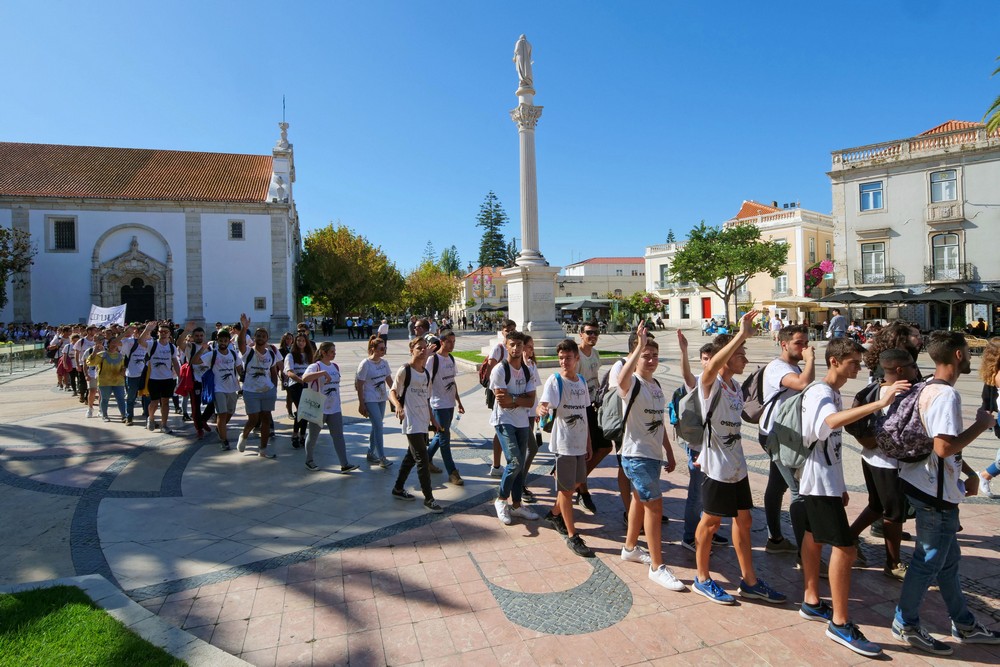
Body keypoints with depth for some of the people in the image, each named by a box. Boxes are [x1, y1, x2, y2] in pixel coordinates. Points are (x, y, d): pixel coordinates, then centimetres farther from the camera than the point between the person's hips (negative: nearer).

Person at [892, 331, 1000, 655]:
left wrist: (968, 473, 16)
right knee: (929, 561, 4)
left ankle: (964, 624, 36)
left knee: (948, 558, 21)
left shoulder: (929, 389, 10)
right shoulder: (947, 395, -21)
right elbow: (944, 447, -29)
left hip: (926, 485, 10)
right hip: (936, 493, -10)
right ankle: (906, 624, 18)